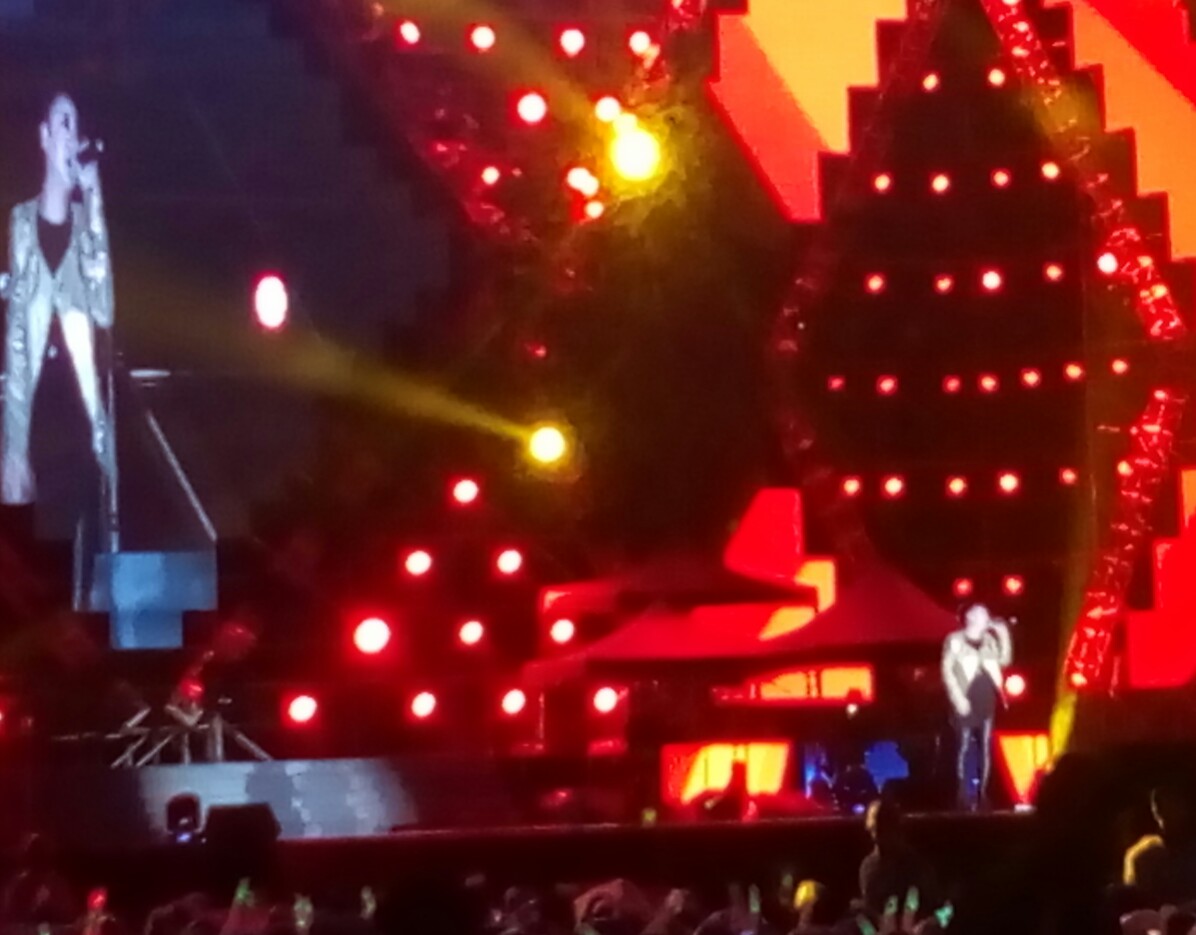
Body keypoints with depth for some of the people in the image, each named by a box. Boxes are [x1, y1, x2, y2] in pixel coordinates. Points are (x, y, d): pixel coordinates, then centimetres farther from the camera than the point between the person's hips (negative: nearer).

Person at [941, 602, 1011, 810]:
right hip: (966, 702, -6)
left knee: (986, 747, 4)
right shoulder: (955, 640, -2)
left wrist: (1003, 635, 3)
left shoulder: (989, 640, 15)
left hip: (986, 701, 6)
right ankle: (964, 794, -8)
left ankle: (982, 793, 8)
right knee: (964, 746, -8)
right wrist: (958, 697, -14)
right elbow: (947, 670, -6)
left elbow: (1005, 660, 11)